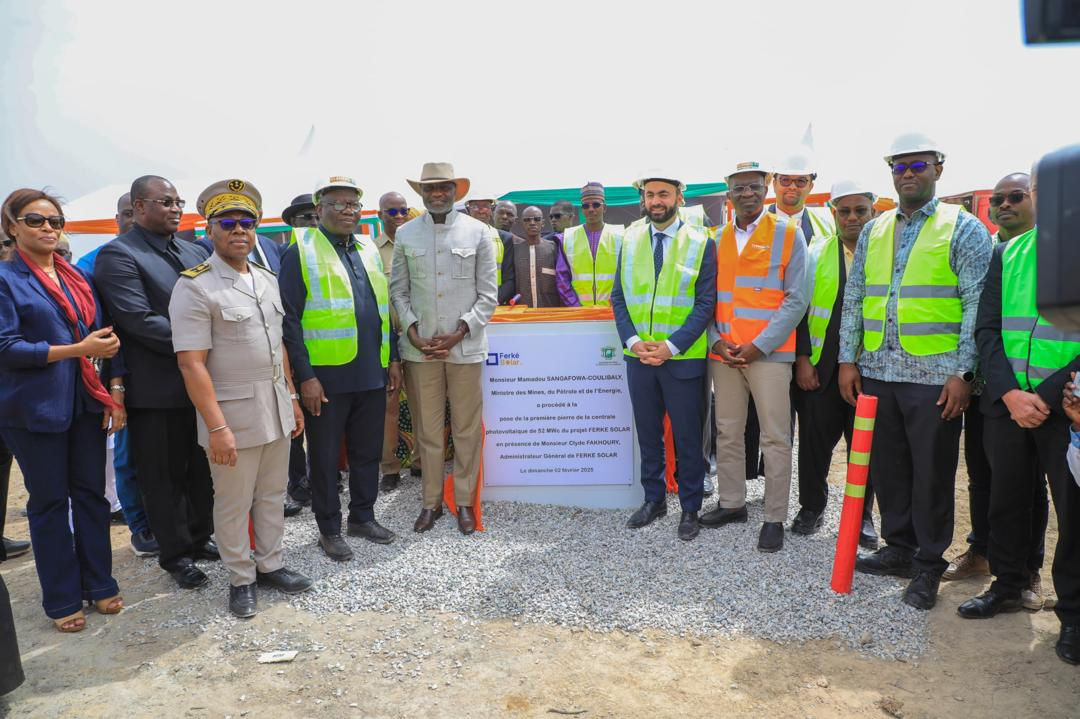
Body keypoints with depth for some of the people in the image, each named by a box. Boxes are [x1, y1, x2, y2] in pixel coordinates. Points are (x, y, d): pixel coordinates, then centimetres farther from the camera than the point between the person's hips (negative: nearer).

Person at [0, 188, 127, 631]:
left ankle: (99, 584, 24)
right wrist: (78, 349, -18)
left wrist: (115, 390, 1)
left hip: (86, 402, 4)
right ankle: (62, 600, 20)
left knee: (91, 494, 10)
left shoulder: (78, 277, 10)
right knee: (49, 503, 7)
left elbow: (104, 336, 10)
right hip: (36, 408, -4)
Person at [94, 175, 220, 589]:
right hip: (158, 387, -6)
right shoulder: (118, 255, -11)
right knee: (163, 475, 8)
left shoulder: (195, 252, 10)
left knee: (202, 468, 17)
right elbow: (140, 320, -20)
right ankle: (175, 554, 23)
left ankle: (199, 537, 34)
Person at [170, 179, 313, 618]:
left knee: (273, 494, 17)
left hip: (276, 410, 6)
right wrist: (216, 427, -20)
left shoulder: (267, 279, 9)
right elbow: (191, 364, -17)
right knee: (233, 504, 9)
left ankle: (269, 565, 34)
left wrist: (291, 396, 15)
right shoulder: (194, 287, -13)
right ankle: (240, 579, 26)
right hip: (232, 415, -6)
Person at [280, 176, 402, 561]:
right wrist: (305, 376, -14)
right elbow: (289, 319, -10)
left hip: (372, 373, 6)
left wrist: (393, 360, 14)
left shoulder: (368, 251, 13)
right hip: (326, 377, -5)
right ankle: (329, 529, 23)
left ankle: (363, 516, 32)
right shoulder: (300, 252, -5)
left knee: (367, 451, 15)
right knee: (325, 456, 7)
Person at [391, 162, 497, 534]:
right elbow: (398, 290, 8)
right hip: (420, 346, 1)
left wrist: (458, 333, -9)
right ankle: (431, 501, 22)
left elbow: (488, 294, 0)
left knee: (466, 429, 6)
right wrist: (413, 333, -6)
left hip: (465, 345, -1)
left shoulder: (477, 232, 1)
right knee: (428, 430, 9)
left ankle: (464, 500, 21)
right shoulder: (406, 234, 6)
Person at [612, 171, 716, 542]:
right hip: (638, 355, 3)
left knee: (687, 437, 7)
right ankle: (653, 500, 30)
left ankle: (690, 509, 22)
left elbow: (705, 303, -7)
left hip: (683, 358, -3)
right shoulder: (630, 240, 7)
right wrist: (632, 340, -8)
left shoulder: (701, 243, -3)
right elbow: (618, 296, 7)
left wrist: (671, 346, -16)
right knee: (648, 432, 14)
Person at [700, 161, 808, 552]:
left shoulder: (787, 233, -1)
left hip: (769, 352, -4)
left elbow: (796, 299, -6)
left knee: (775, 438, -1)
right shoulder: (718, 237, 10)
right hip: (723, 352, 4)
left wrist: (758, 346, -12)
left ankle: (774, 518, 8)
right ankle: (731, 503, 25)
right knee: (727, 432, 11)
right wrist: (716, 340, -3)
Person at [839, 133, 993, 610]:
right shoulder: (873, 231, 13)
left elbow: (976, 306, -6)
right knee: (887, 467, 12)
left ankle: (929, 565, 19)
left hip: (934, 375, -4)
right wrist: (848, 360, 6)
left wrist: (962, 373, -12)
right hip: (876, 372, 4)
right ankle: (898, 548, 28)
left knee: (932, 473, 4)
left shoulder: (963, 228, 0)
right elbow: (853, 300, 12)